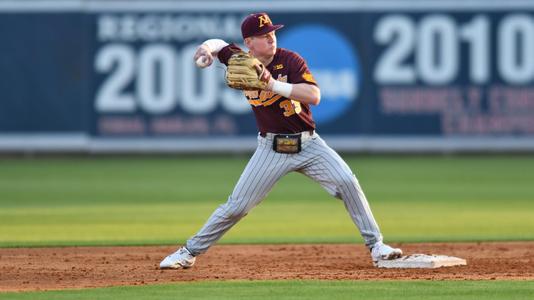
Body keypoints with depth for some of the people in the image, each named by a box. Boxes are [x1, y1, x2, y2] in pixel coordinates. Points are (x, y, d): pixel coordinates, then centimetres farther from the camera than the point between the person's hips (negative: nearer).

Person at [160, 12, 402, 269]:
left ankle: (375, 246, -8)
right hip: (271, 148, 1)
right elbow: (219, 43, 17)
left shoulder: (290, 60, -12)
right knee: (236, 206, -3)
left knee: (347, 183, -18)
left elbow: (314, 96, -24)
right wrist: (207, 49, -8)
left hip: (308, 144, -1)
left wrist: (274, 85, -30)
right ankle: (190, 252, 11)